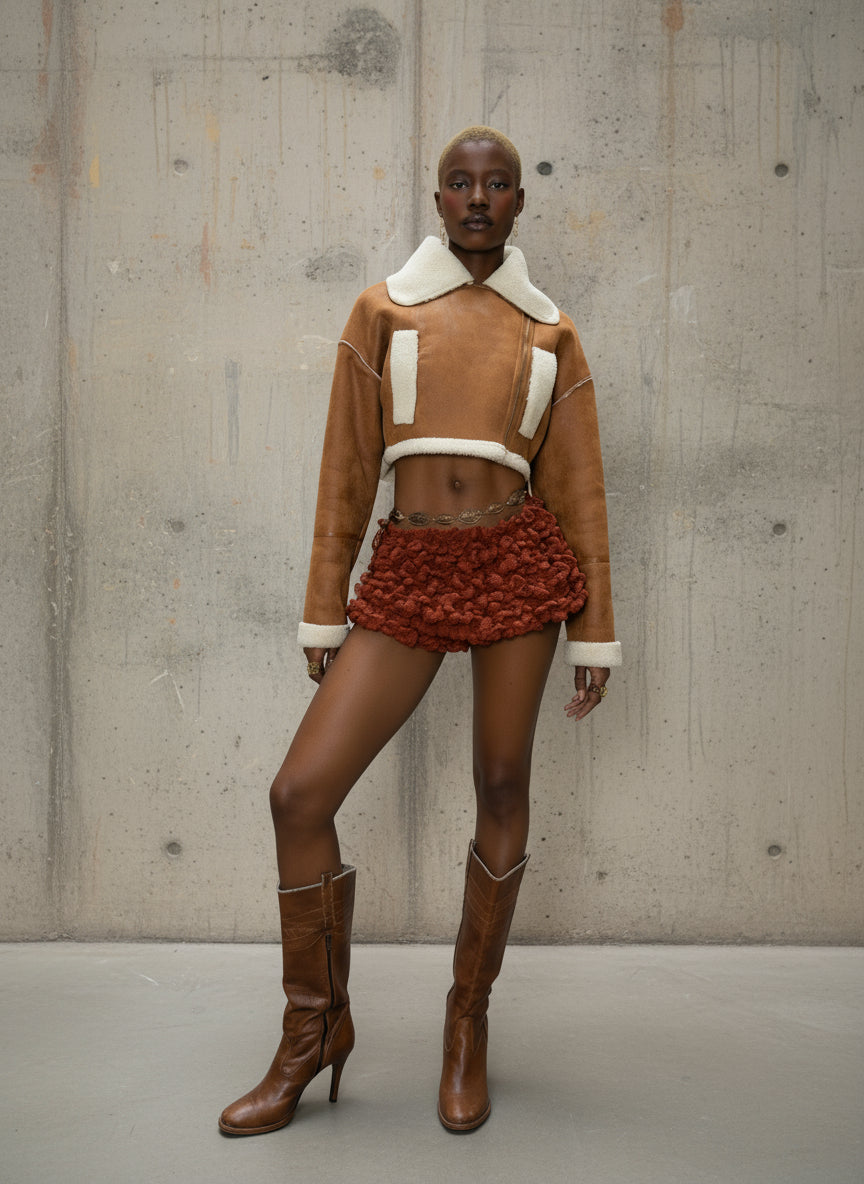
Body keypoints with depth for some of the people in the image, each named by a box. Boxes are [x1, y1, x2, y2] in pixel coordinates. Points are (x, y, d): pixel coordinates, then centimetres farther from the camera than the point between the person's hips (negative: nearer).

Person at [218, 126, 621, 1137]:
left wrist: (595, 631, 6)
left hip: (518, 560, 0)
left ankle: (468, 1022, 26)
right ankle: (317, 1027, 15)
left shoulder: (550, 332, 10)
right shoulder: (381, 311, 10)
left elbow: (579, 486, 10)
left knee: (501, 790, 5)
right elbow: (346, 470, 8)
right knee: (300, 790, -6)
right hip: (407, 574, 1)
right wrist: (324, 612, 6)